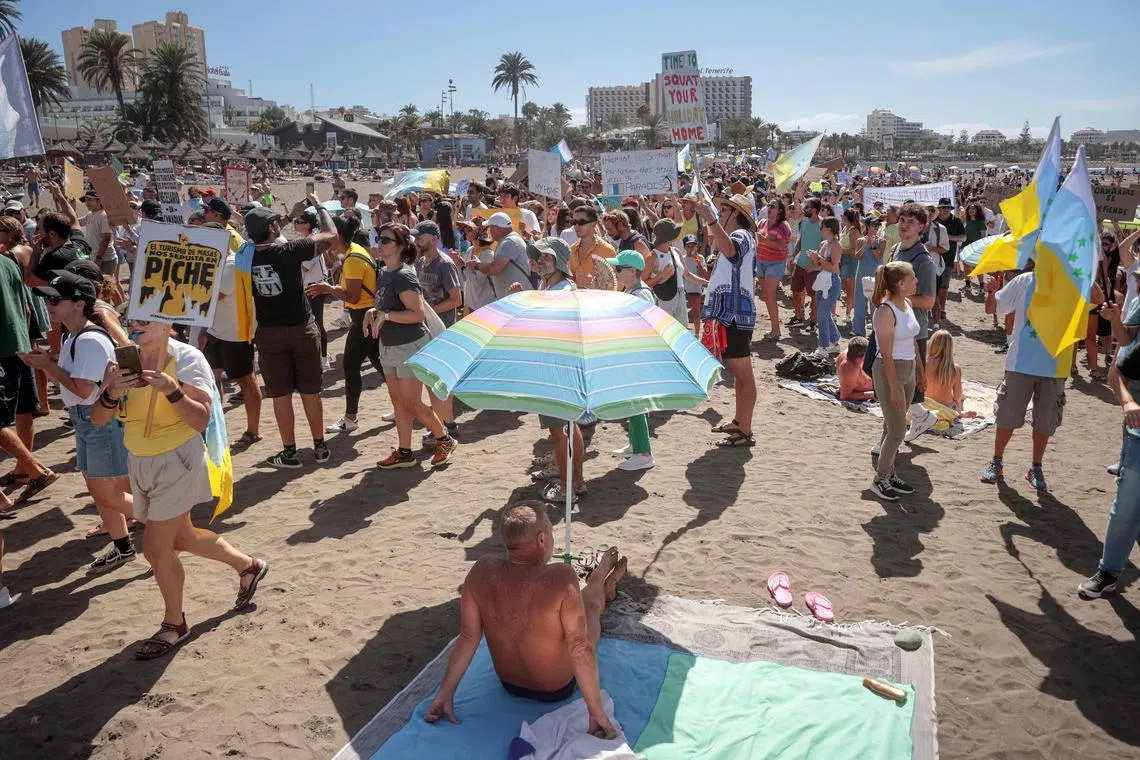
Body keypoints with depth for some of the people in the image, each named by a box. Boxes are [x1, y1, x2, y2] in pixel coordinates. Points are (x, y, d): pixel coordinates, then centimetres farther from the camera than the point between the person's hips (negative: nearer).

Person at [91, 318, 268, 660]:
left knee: (155, 547, -3)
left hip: (177, 461, -7)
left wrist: (171, 389, -34)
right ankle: (248, 566, 41)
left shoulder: (187, 358, -15)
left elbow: (201, 420, -20)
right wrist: (112, 392, -24)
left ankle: (174, 625, 19)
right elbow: (98, 419, -4)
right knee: (181, 538, 20)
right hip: (140, 462, 7)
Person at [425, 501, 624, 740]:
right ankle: (601, 587, 55)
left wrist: (445, 692, -5)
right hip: (558, 689, -4)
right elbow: (580, 648, -31)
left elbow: (468, 637, -15)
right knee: (590, 603, 21)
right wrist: (597, 712, -21)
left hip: (509, 685, 4)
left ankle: (600, 581, 57)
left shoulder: (482, 571, -22)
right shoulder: (561, 577, -35)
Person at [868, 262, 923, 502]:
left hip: (908, 370, 8)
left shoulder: (907, 304, 7)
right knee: (897, 431, -3)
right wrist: (894, 388, -19)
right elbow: (886, 354, -19)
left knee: (893, 426, 15)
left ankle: (889, 474, 25)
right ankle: (879, 480, 11)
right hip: (889, 371, -8)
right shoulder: (885, 311, -19)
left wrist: (920, 371, 16)